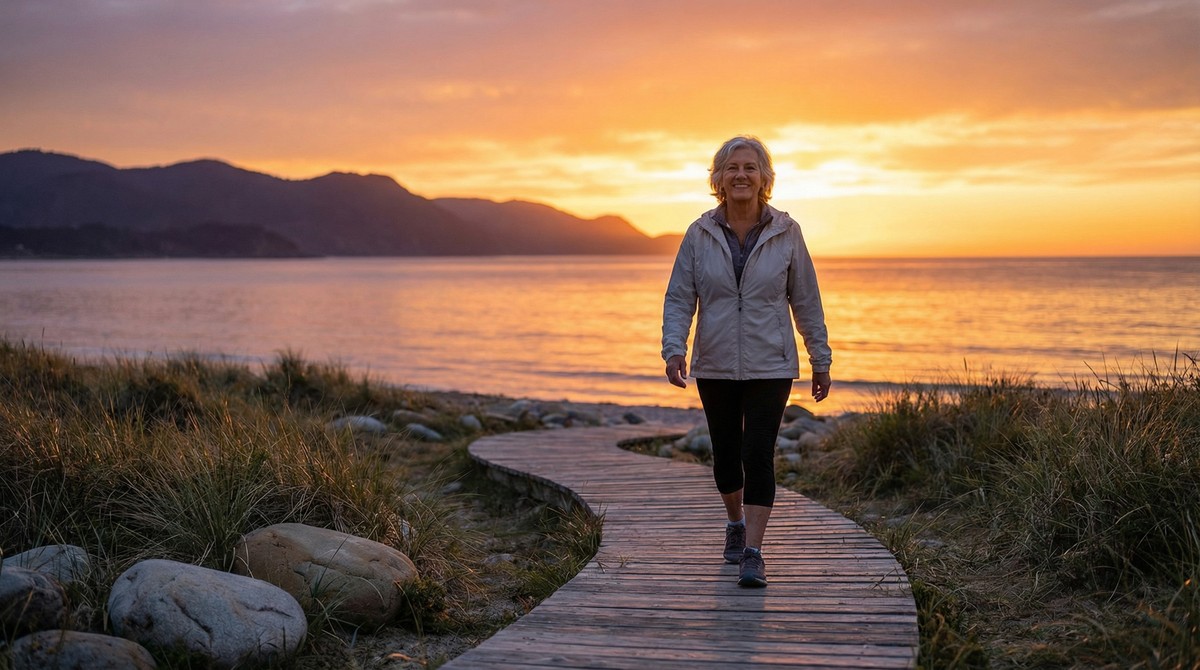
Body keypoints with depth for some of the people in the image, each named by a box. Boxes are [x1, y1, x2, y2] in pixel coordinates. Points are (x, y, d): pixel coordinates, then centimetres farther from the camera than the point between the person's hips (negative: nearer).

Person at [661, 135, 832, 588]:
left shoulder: (785, 233, -2)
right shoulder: (699, 235, -1)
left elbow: (806, 301, 3)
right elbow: (679, 298, -2)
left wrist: (820, 361, 5)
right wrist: (674, 349, -17)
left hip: (770, 366, -2)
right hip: (715, 366, 2)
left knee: (758, 455, -11)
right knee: (726, 454, 13)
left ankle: (753, 553, -7)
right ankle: (736, 523, 39)